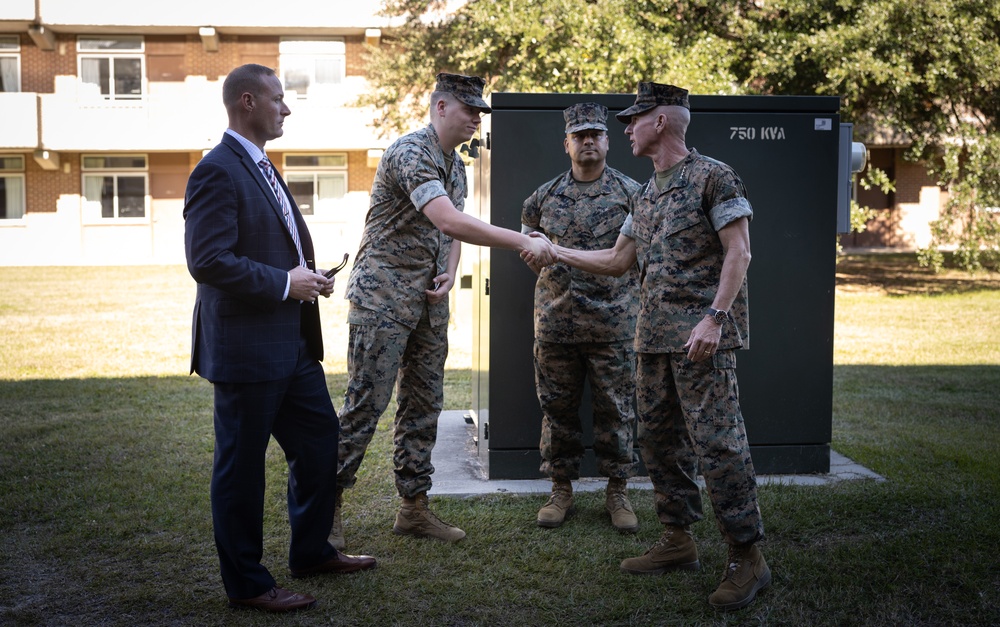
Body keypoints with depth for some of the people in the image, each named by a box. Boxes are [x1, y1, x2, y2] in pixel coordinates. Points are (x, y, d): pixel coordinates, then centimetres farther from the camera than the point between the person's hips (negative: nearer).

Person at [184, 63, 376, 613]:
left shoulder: (262, 167, 15)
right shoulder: (218, 171, -16)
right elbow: (208, 260, -24)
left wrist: (309, 276, 7)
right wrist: (285, 283, -18)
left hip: (291, 343, 10)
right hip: (246, 348, -10)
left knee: (319, 439, 18)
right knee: (241, 465, 4)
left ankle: (311, 551, 35)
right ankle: (246, 583, 18)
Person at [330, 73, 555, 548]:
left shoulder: (456, 165, 14)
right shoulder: (409, 151, -16)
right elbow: (450, 222, -29)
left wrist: (449, 274, 0)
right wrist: (522, 242, -28)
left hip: (428, 302, 9)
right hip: (383, 295, -8)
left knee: (424, 404, 10)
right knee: (366, 403, -5)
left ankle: (413, 508, 18)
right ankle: (329, 503, 8)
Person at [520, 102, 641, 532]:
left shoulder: (631, 193, 1)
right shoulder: (545, 196, 8)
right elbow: (527, 239, 24)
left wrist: (624, 281, -1)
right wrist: (545, 260, 11)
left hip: (613, 324, -2)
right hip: (555, 323, 2)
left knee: (615, 411, 4)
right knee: (557, 408, 8)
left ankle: (617, 492, 16)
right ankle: (561, 489, 20)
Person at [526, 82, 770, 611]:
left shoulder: (713, 177, -4)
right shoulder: (645, 195, 20)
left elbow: (738, 253, -10)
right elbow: (617, 260, 25)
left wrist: (714, 317, -20)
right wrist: (553, 252, 22)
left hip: (701, 335, -8)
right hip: (654, 336, 9)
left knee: (716, 440, -10)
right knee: (659, 438, 11)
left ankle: (746, 558, -2)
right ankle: (678, 542, 22)